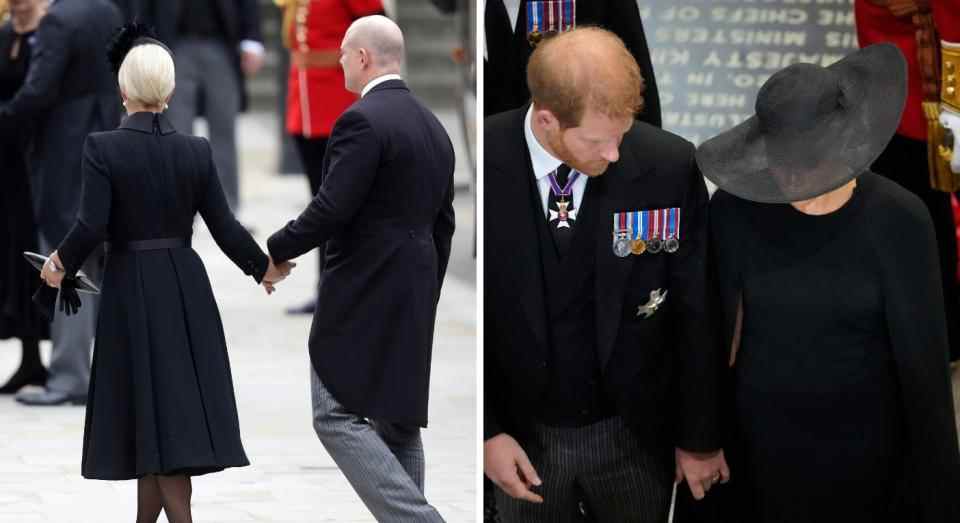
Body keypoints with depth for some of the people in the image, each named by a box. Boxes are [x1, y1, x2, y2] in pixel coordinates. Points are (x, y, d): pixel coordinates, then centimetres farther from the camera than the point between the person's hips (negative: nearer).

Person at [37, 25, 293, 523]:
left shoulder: (103, 147, -11)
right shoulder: (195, 151, -1)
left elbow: (92, 227, -17)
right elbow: (225, 227, 0)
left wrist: (62, 263, 2)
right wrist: (265, 268, 16)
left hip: (131, 290, -3)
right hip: (187, 289, 3)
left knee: (157, 418, 0)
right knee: (179, 411, 11)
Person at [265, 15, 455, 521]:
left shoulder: (362, 120, -15)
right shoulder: (434, 127, 13)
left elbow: (330, 210, -20)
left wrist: (273, 250, -6)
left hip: (362, 295, -9)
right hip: (412, 302, 9)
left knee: (338, 417, -8)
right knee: (398, 420, 13)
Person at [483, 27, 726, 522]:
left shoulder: (668, 167, -18)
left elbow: (697, 314, -6)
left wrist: (701, 438, 2)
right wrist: (486, 430, -10)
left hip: (632, 433, 0)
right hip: (522, 436, 0)